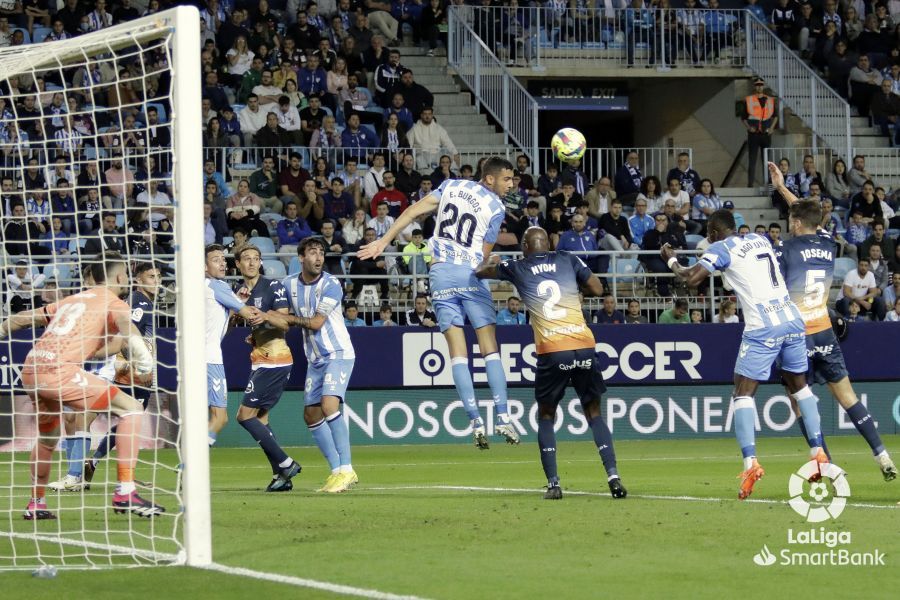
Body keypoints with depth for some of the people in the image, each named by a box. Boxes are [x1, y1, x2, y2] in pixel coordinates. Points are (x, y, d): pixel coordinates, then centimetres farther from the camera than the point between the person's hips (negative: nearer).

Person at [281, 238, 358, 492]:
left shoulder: (330, 285, -14)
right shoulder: (289, 284, 4)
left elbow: (316, 322, -17)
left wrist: (291, 319, -7)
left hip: (338, 354, -7)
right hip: (315, 359, 7)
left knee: (329, 404, -24)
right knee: (311, 415, 7)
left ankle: (346, 469, -23)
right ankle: (337, 471, 15)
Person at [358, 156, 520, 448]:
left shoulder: (451, 186, 10)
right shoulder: (496, 208, 0)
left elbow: (414, 211, 4)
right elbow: (484, 256, 2)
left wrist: (384, 241, 5)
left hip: (440, 272, 3)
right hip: (469, 273, -3)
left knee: (457, 352, 1)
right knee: (490, 348, 3)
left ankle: (476, 422, -5)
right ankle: (503, 418, -4)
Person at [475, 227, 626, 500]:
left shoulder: (517, 268, 10)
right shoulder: (568, 260, 12)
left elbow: (480, 272, 25)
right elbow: (597, 289, 15)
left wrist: (490, 261, 48)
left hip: (552, 352, -1)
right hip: (584, 346, 2)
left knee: (546, 416, 15)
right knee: (594, 413, 14)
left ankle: (553, 484, 1)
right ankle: (613, 475, -3)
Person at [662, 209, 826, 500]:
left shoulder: (721, 248, -1)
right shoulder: (761, 240, 18)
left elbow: (692, 279, -9)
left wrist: (671, 260, 9)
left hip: (762, 328, -6)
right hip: (792, 320, 6)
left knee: (743, 393, -2)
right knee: (799, 385, 19)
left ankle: (750, 463, -17)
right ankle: (819, 454, 16)